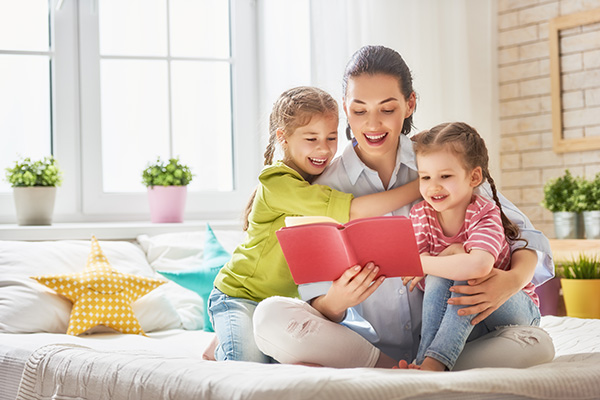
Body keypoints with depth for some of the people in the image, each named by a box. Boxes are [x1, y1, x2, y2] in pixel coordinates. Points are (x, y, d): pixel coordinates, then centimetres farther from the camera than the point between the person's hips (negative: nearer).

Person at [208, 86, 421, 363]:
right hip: (240, 296, -8)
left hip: (288, 298, 8)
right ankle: (221, 348, 8)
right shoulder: (277, 183, -24)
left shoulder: (323, 180, 4)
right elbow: (354, 211, -32)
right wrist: (420, 186, -29)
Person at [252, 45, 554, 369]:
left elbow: (523, 234, 3)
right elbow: (319, 311, -3)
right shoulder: (325, 188, -1)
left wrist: (514, 279, -21)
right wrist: (336, 302, -29)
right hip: (368, 346, 0)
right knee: (270, 317, -27)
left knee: (537, 345, -27)